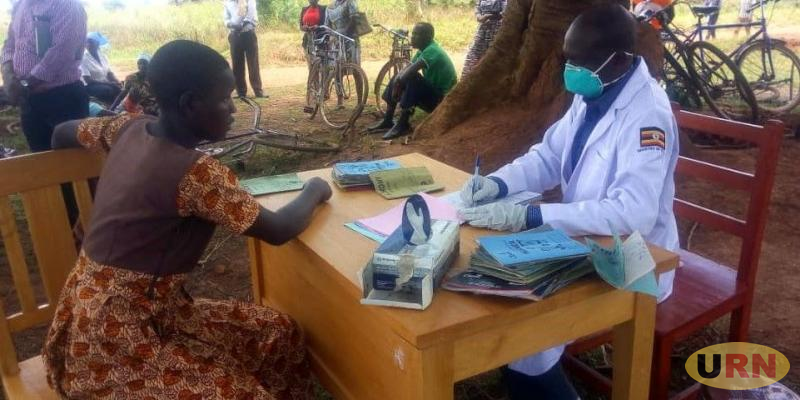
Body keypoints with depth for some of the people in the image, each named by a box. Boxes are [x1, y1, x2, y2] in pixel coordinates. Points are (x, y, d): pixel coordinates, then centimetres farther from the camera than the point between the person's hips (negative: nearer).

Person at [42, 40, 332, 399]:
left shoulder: (131, 129, -2)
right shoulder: (196, 173, -27)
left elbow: (62, 133, 17)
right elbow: (279, 231, -21)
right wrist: (314, 191, -2)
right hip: (114, 334, -9)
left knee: (278, 333, 7)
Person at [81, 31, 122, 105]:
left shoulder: (102, 55, 9)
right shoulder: (84, 58, -11)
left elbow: (109, 73, 10)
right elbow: (88, 80, -17)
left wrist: (117, 82, -12)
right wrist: (108, 83, -22)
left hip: (105, 84, 6)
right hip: (91, 86, -6)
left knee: (119, 87, -22)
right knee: (109, 90, -33)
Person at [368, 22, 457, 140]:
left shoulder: (432, 50, -22)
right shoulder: (424, 50, 7)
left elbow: (411, 71, -34)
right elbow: (406, 69, 5)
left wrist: (399, 83, -18)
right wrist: (397, 80, -15)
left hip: (440, 99, -10)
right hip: (431, 91, 10)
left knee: (412, 78, -29)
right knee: (397, 79, 5)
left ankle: (403, 125, -23)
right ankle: (387, 121, 7)